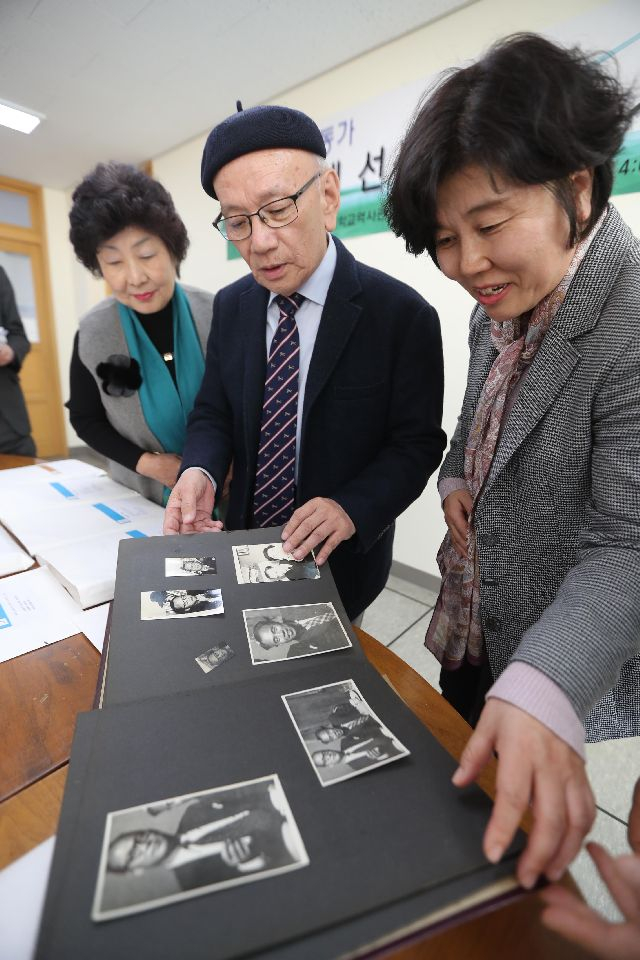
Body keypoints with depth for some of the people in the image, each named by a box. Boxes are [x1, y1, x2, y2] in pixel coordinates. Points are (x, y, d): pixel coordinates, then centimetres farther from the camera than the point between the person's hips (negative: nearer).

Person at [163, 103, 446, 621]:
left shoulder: (403, 315, -16)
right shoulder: (231, 306, -2)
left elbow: (418, 442, -13)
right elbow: (213, 413, 3)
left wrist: (351, 509, -29)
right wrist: (200, 471, -18)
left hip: (338, 559, -4)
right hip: (243, 547, 5)